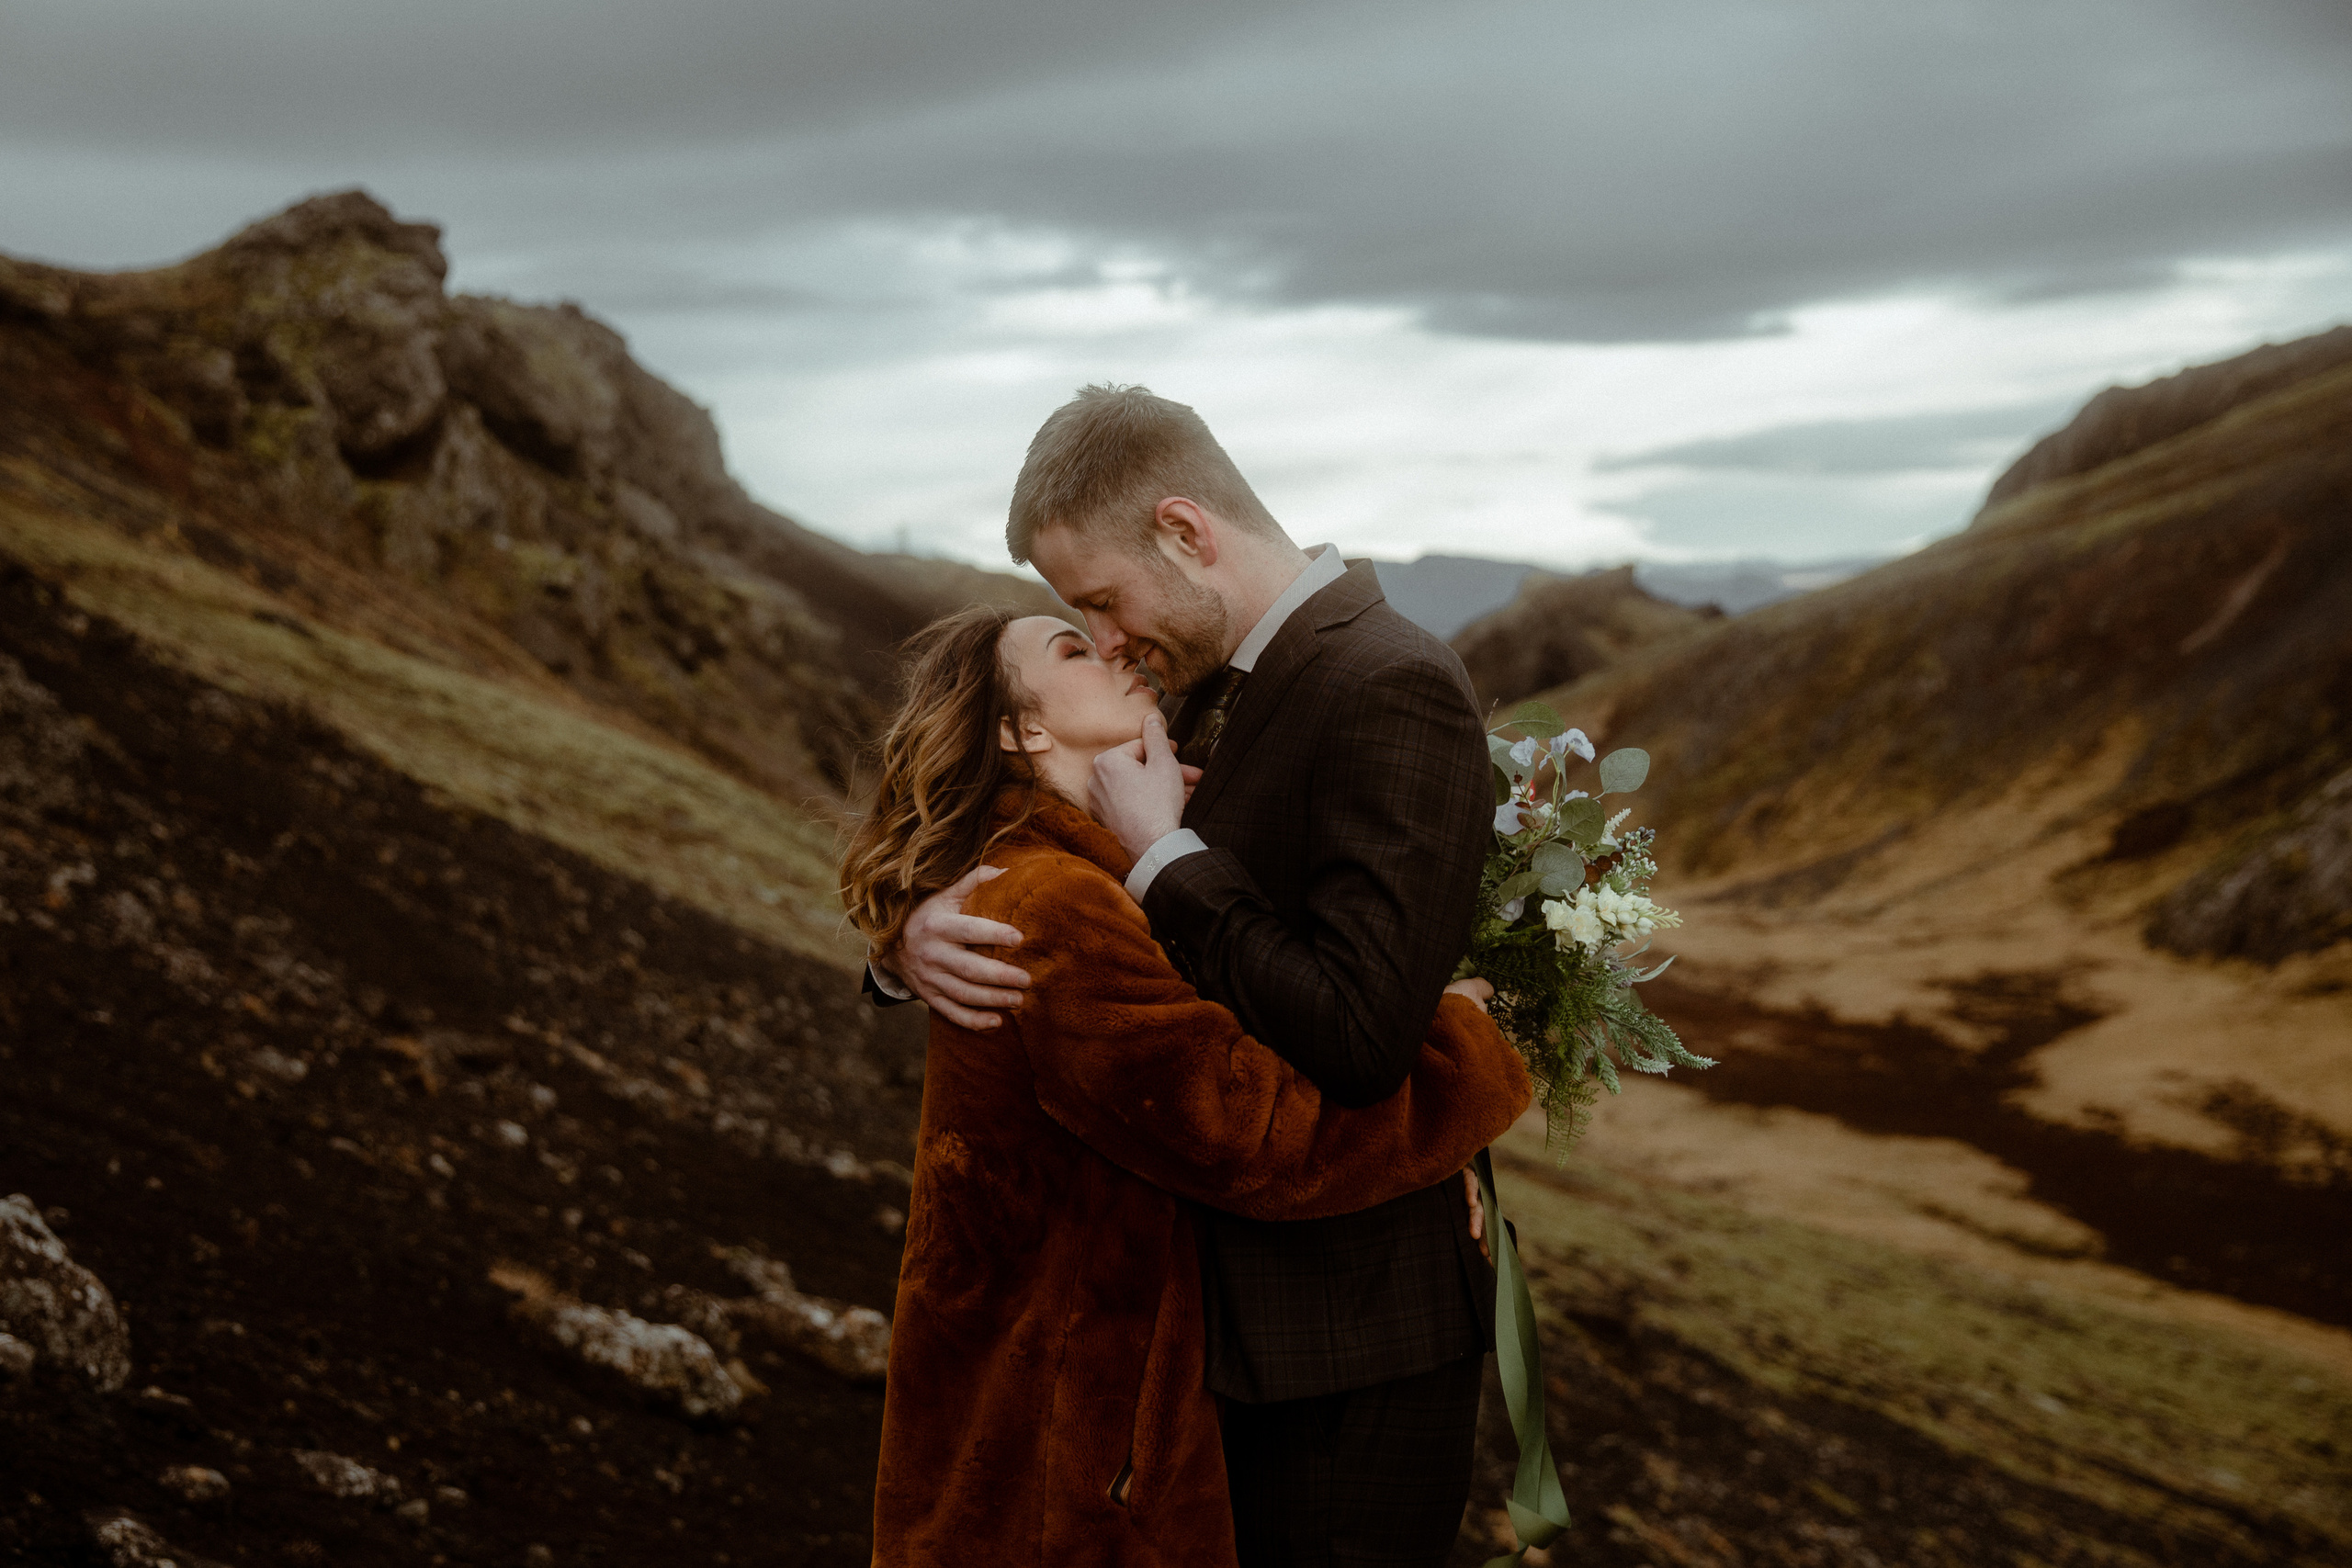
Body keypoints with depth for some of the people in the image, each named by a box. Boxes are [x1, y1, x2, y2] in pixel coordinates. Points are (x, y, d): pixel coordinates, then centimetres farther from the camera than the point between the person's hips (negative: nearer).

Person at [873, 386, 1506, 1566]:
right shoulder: (1214, 693, 7)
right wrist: (920, 937, -11)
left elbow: (1357, 1035, -30)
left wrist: (1164, 850, -20)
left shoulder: (1391, 690, -20)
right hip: (1224, 1309, 8)